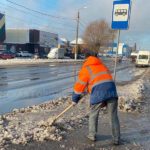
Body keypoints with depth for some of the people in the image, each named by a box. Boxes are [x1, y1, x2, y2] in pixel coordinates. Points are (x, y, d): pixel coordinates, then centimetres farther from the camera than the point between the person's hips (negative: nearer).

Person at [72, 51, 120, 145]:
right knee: (113, 116, 11)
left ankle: (92, 135, 27)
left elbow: (79, 85, 11)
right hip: (111, 90, 4)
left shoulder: (86, 68, 12)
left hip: (98, 92, -4)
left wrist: (75, 99, 21)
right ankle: (116, 139, 16)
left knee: (93, 114, 17)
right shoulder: (102, 65, 27)